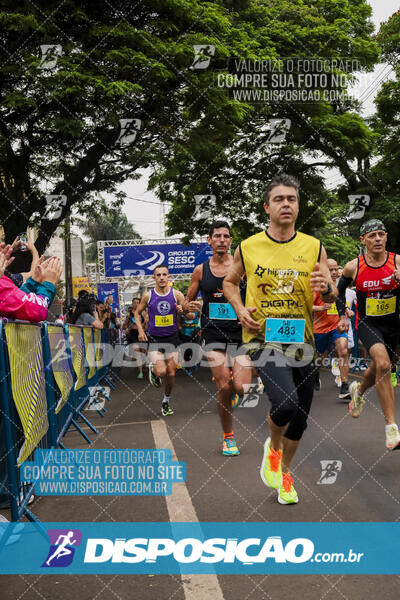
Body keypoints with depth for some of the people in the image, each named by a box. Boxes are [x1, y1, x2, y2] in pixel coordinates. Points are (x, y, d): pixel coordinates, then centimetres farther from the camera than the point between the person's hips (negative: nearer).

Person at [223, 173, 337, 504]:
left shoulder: (314, 247, 2)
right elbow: (230, 281, 15)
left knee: (299, 419, 11)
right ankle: (273, 447, 10)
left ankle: (284, 472, 39)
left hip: (302, 340, 3)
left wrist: (326, 288, -20)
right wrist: (240, 308, -3)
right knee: (285, 402, -25)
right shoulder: (248, 248, -1)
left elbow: (332, 295, 4)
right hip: (264, 337, -3)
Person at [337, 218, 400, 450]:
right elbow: (340, 289, 10)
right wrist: (342, 315, 4)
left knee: (379, 370, 18)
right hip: (366, 323, -2)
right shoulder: (353, 267, -9)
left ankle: (358, 390, 54)